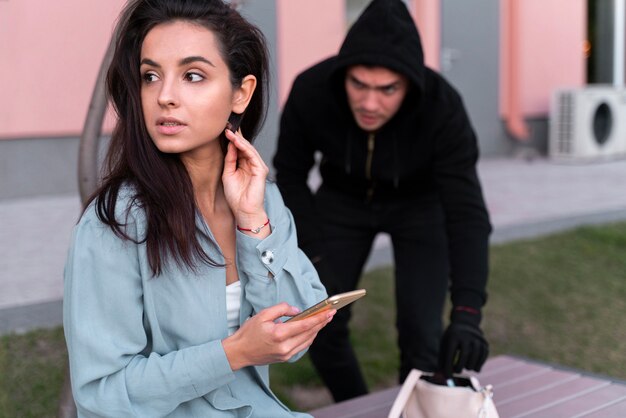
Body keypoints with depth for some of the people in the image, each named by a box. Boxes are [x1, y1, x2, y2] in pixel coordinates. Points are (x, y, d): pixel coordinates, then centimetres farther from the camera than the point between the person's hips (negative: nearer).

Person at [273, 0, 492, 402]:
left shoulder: (443, 108, -36)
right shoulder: (310, 91, -31)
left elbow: (466, 211, -37)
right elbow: (290, 176, -14)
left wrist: (467, 313, -48)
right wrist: (314, 259, -23)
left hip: (421, 202, -1)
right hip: (343, 198, 2)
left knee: (421, 332, -13)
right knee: (320, 323, -4)